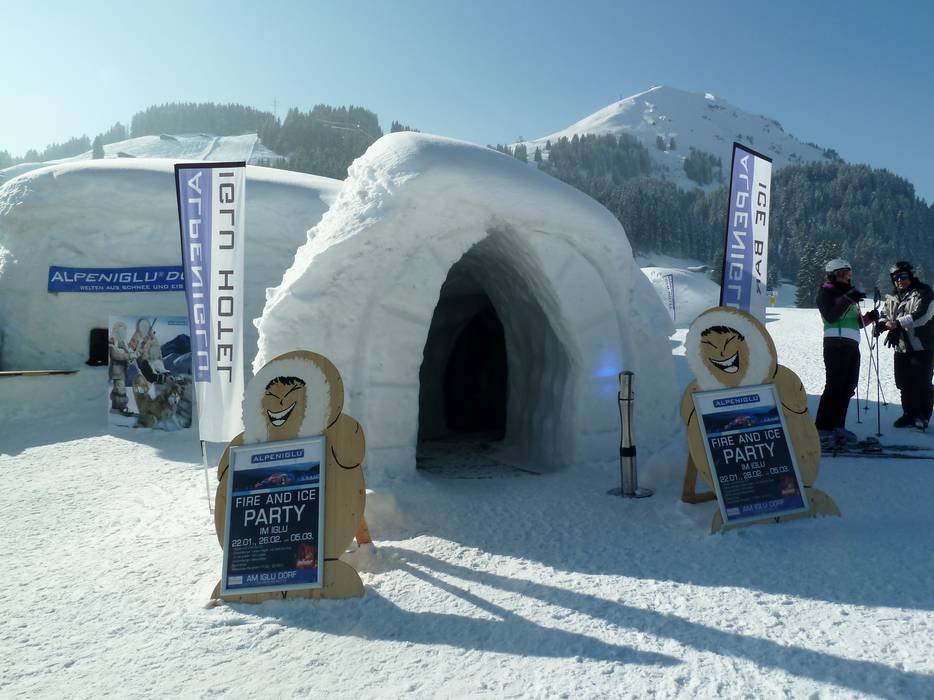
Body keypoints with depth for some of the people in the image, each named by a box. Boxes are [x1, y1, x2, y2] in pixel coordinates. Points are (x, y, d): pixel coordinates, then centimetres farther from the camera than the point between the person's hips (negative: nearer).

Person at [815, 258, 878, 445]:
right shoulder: (826, 292, 0)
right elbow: (830, 316, -17)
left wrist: (869, 317, 8)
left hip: (852, 345, 8)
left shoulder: (850, 293, 25)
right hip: (836, 343, -8)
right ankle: (821, 428, -12)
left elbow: (855, 322, 27)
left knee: (848, 387, 7)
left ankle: (837, 426, 14)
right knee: (834, 386, -13)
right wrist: (847, 300, -25)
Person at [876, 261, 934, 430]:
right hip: (901, 347, 6)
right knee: (904, 384, 10)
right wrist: (882, 323, -9)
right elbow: (885, 315, 15)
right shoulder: (892, 298, 14)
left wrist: (898, 323, -29)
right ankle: (910, 414, 21)